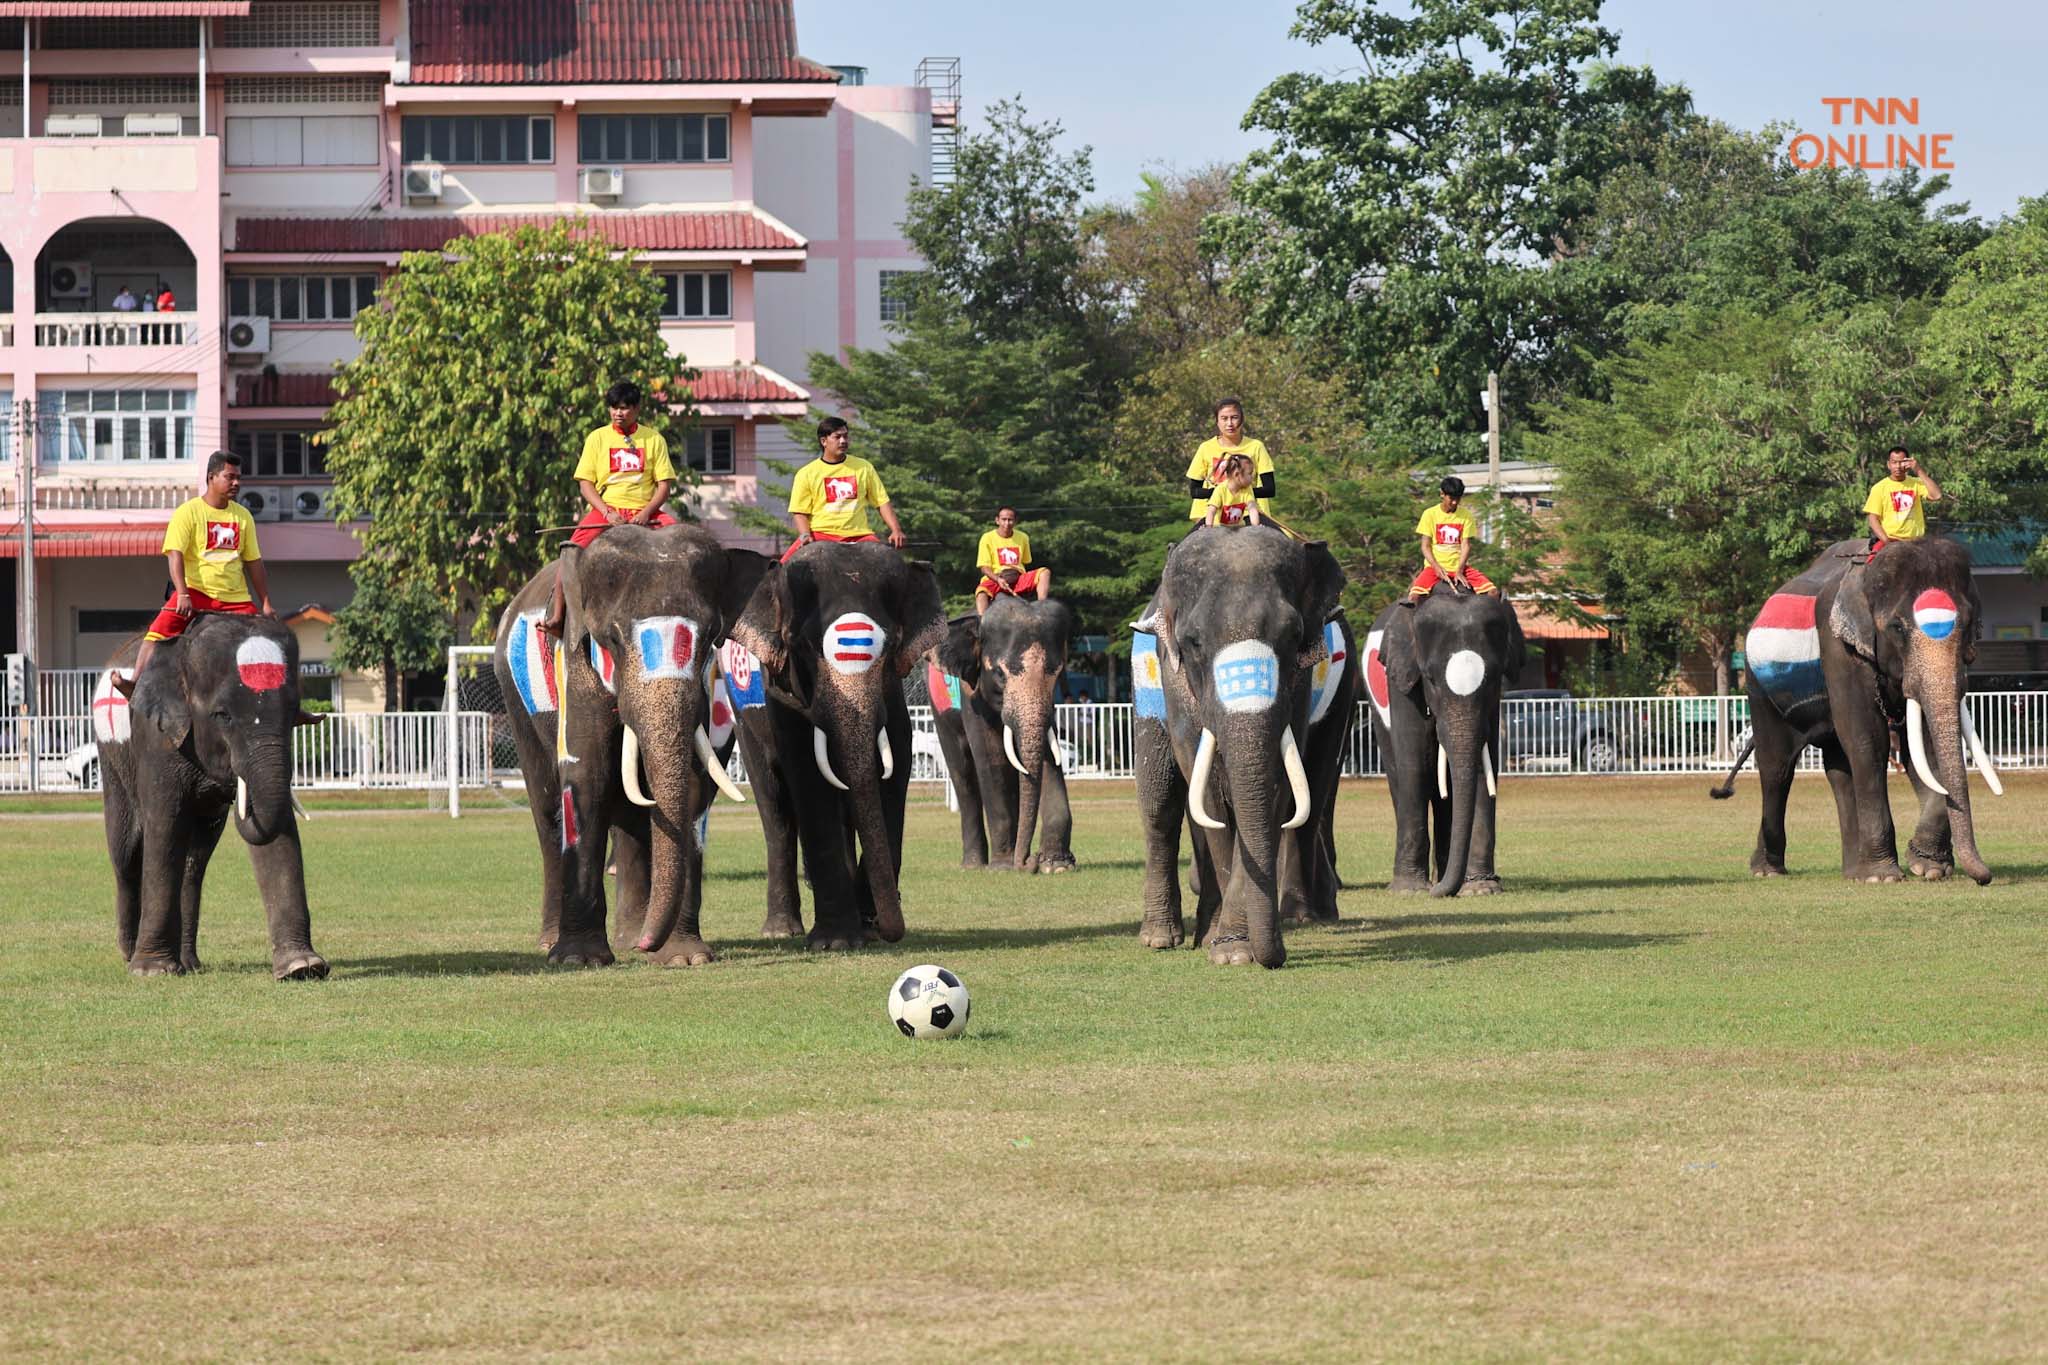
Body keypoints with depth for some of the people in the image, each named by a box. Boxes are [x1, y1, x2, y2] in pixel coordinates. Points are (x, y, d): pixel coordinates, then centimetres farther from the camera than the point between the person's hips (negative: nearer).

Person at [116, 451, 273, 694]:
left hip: (236, 598, 4)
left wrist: (266, 604, 10)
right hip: (196, 592, -4)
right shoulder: (188, 512, -2)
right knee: (160, 630, -25)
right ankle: (136, 684, -31)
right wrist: (182, 594, -25)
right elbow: (175, 554, -12)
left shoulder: (243, 516, 12)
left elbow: (254, 563, 16)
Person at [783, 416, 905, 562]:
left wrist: (896, 531, 1)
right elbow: (799, 512, 5)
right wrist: (805, 535, -14)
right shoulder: (806, 474, 8)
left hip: (858, 535, 1)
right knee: (788, 561, -27)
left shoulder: (864, 468, 14)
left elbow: (882, 502, 15)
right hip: (821, 534, -1)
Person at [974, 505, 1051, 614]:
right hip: (995, 578, -3)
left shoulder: (1023, 538, 13)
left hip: (1018, 578, 3)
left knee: (1045, 573, -19)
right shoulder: (988, 538, 2)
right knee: (981, 592, -36)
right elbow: (984, 567, -3)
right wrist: (998, 579, -21)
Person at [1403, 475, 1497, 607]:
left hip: (1460, 567, 2)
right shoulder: (1430, 514, 1)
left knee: (1493, 591, -19)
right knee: (1414, 596, -30)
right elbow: (1426, 546, -1)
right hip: (1435, 566, -2)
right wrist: (1437, 568, -17)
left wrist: (1459, 571, -14)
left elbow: (1466, 545, 0)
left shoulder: (1465, 516, 5)